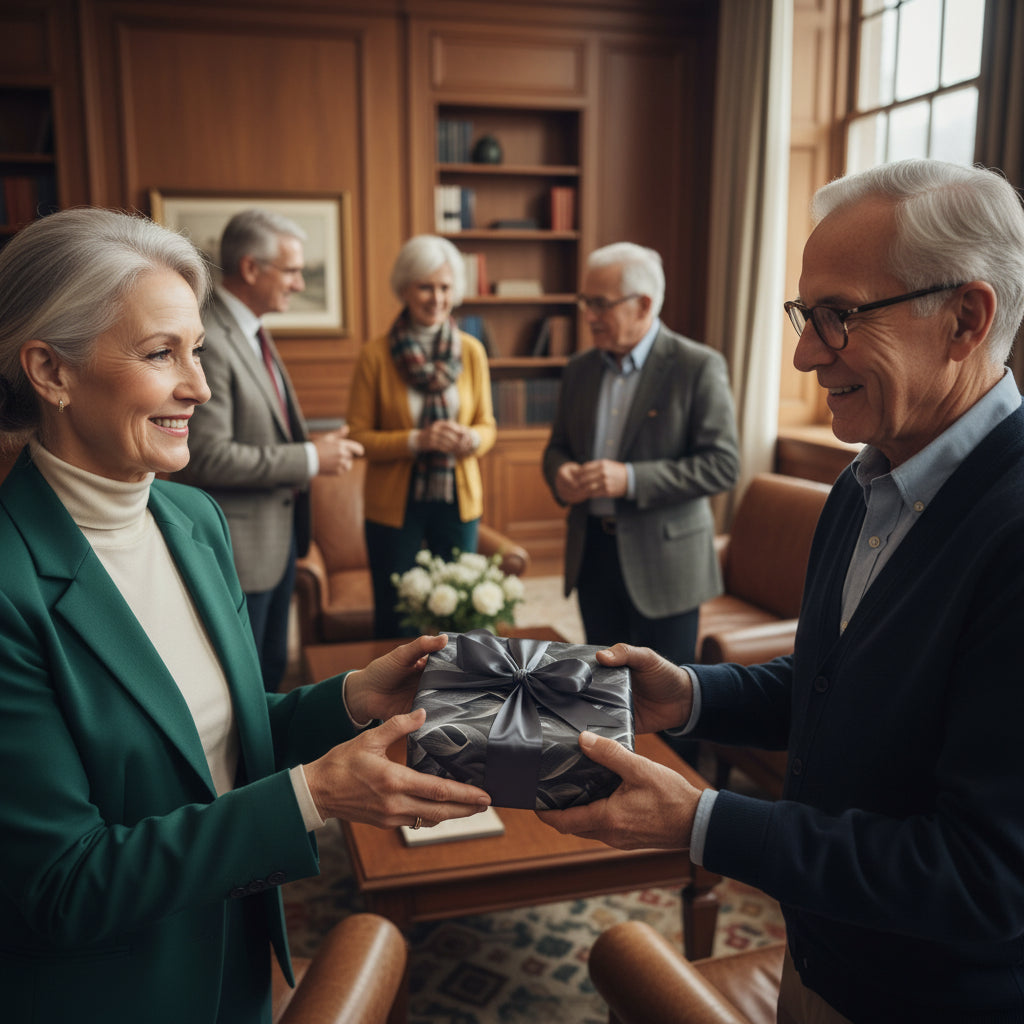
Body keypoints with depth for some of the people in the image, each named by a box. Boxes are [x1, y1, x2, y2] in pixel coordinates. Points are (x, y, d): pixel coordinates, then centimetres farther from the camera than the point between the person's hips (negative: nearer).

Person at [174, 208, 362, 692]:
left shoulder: (254, 332, 11)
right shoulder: (206, 340, -21)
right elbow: (206, 456, -26)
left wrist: (317, 446, 3)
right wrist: (308, 459, -20)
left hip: (278, 534, 10)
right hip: (238, 546, -10)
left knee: (271, 670, 22)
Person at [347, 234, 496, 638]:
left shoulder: (472, 351, 2)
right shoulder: (375, 355, -6)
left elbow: (487, 426, 9)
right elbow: (358, 437, -6)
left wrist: (472, 438, -15)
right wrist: (417, 441, -20)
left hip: (458, 501, 2)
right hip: (395, 504, -2)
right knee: (394, 619, 7)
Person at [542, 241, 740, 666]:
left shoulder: (699, 367, -10)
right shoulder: (580, 369, 8)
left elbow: (723, 464, -15)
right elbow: (558, 446, 16)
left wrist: (631, 479, -24)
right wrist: (560, 473, -9)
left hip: (663, 561, -5)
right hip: (592, 553, 5)